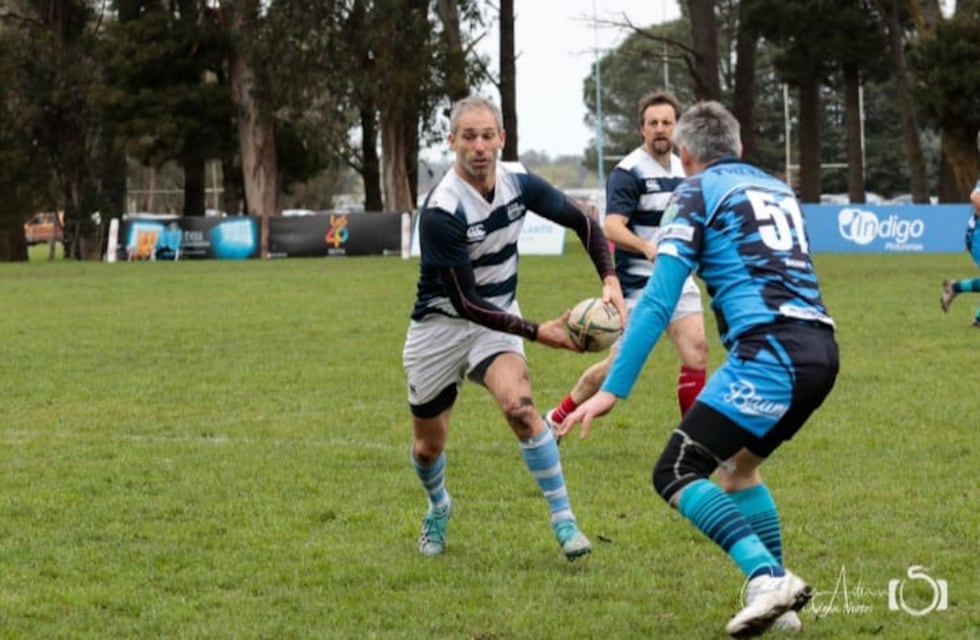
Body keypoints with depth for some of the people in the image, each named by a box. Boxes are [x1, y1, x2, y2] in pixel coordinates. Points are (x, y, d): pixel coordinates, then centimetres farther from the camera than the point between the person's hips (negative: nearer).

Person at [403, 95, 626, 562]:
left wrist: (610, 280, -13)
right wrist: (537, 332, -29)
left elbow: (582, 222, 2)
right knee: (428, 445, 10)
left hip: (497, 318, 2)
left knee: (518, 404, -27)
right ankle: (438, 509, 46)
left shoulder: (518, 182, -12)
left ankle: (564, 521, -20)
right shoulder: (441, 211, -28)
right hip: (441, 325, -2)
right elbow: (465, 302, -27)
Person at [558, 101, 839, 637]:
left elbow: (658, 299, -4)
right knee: (737, 466, 26)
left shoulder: (697, 192, 5)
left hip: (770, 351, -7)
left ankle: (768, 578, -22)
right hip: (821, 348, 8)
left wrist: (613, 388, -8)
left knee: (675, 476, -5)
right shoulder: (776, 189, 25)